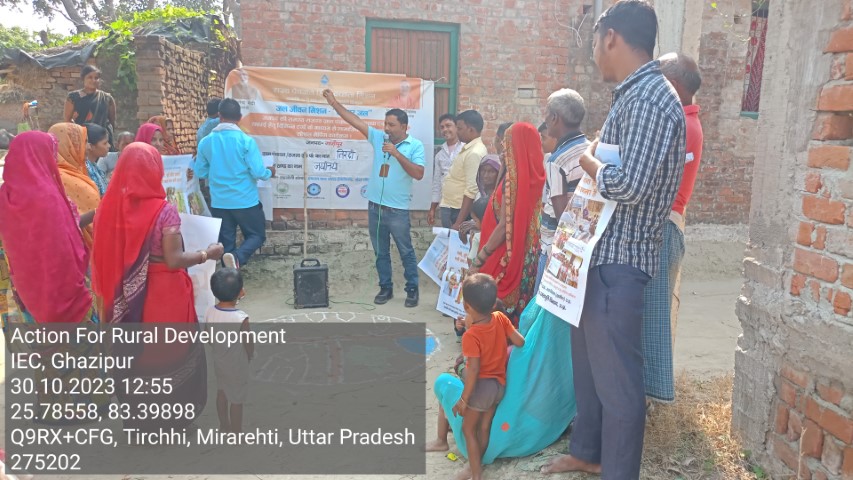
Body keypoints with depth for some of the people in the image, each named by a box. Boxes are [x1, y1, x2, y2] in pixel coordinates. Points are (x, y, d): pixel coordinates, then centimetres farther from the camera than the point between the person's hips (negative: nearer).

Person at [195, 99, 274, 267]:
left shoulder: (205, 142, 0)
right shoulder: (246, 141, -12)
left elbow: (200, 173, 8)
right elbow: (258, 172, -13)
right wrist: (270, 172, 8)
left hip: (219, 203, 4)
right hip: (246, 201, -4)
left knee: (226, 242, 14)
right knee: (257, 235, 10)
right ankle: (237, 258, -17)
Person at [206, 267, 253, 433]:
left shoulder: (210, 312, -14)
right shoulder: (241, 318, -31)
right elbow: (249, 347, -19)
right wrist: (248, 358, 2)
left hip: (219, 361, 6)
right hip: (237, 366, -6)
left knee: (222, 392, 25)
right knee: (237, 400, 11)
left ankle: (224, 426, 44)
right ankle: (237, 435, 27)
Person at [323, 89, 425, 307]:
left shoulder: (415, 146, -6)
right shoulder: (379, 138, 5)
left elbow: (418, 174, -16)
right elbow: (354, 120, 5)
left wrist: (397, 153, -20)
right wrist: (334, 102, 1)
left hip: (398, 210, -4)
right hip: (375, 207, 4)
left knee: (406, 252, 7)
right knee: (381, 252, 13)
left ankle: (412, 289, 19)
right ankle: (386, 288, 26)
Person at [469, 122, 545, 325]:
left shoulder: (513, 177, -17)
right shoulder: (537, 175, 6)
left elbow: (505, 226, -20)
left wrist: (478, 260, -15)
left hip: (507, 257, -8)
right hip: (528, 255, 8)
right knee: (519, 306, 15)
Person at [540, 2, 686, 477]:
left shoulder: (650, 99, -18)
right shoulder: (635, 94, 15)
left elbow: (630, 184, -26)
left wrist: (589, 162, -10)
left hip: (619, 259, -11)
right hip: (600, 251, 11)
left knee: (617, 377, 2)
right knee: (588, 362, 21)